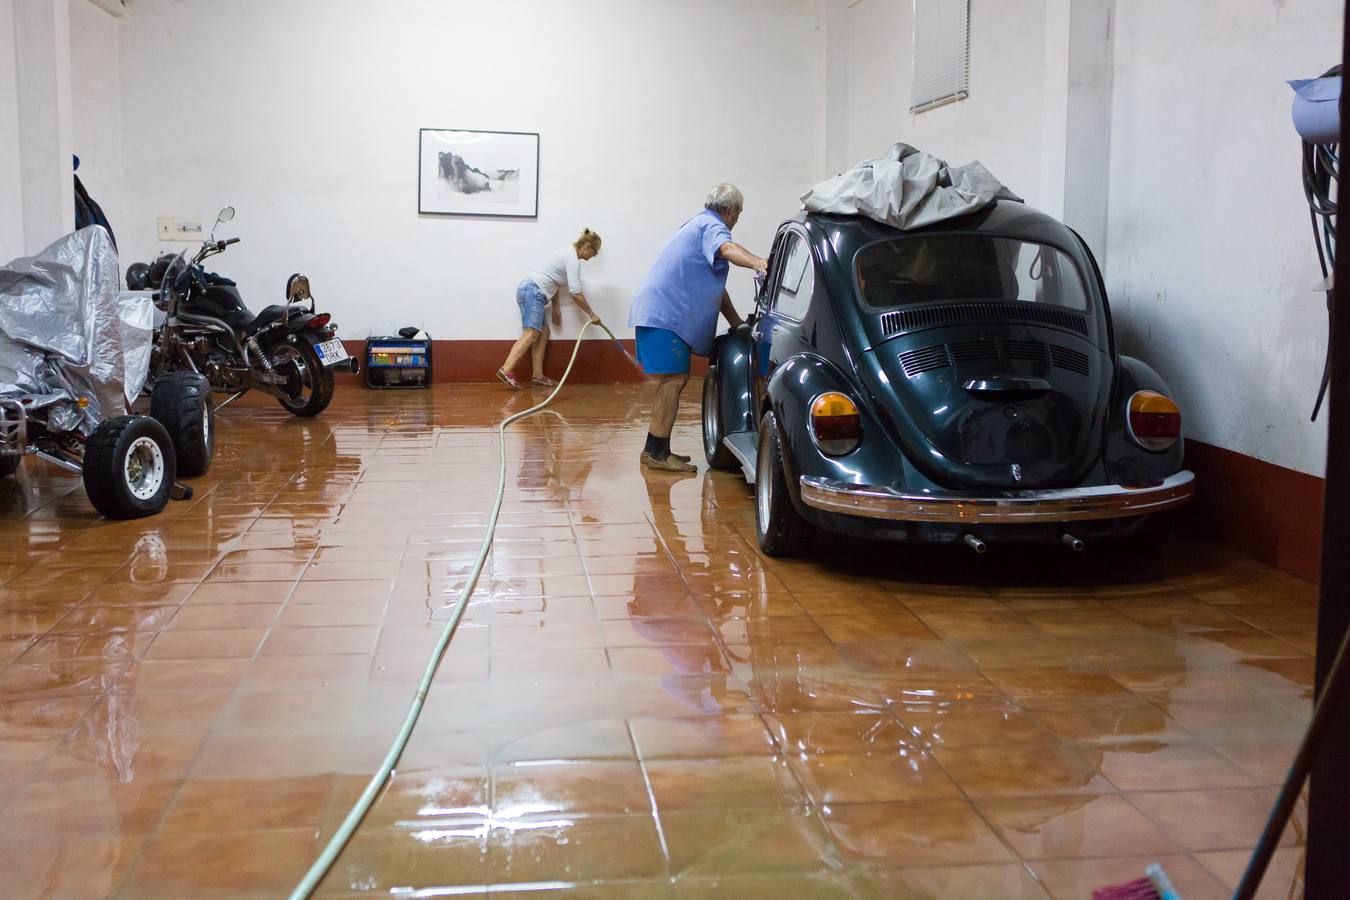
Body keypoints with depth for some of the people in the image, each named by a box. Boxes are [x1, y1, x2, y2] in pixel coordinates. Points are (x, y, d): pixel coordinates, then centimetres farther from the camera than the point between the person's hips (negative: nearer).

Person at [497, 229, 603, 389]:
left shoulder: (568, 254, 21)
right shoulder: (572, 259, -10)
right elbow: (576, 293, -15)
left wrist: (555, 308, 23)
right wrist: (592, 314, -7)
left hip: (529, 290, 11)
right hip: (533, 291, -11)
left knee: (543, 332, 7)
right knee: (532, 333, -21)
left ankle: (538, 376, 2)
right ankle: (506, 370, -33)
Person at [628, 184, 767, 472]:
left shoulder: (698, 225, 26)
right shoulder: (712, 226, -8)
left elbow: (715, 285, 28)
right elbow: (727, 249, -34)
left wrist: (737, 322, 24)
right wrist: (756, 263, -54)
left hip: (657, 311, 11)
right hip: (665, 315, -11)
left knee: (671, 380, 16)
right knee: (674, 380, -12)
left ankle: (655, 450, 22)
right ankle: (658, 453, -12)